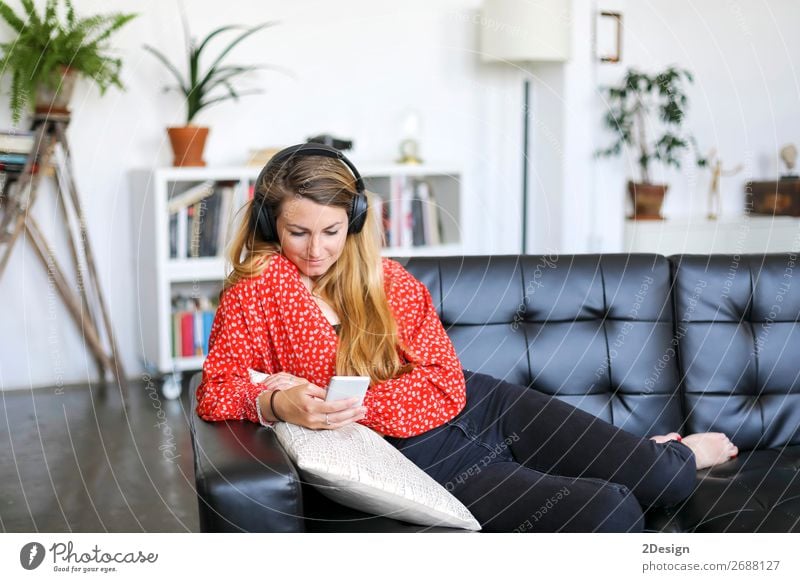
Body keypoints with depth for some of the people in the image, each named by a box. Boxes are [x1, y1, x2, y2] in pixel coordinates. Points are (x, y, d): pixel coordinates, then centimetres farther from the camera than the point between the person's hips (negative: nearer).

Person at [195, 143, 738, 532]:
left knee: (664, 481, -1)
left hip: (479, 406, 4)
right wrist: (276, 404, -32)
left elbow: (444, 384, -6)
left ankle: (676, 453, 37)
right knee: (609, 514, -19)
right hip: (425, 456, -4)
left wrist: (349, 405, -21)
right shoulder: (257, 291, -6)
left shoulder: (384, 276, 2)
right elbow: (216, 392, -10)